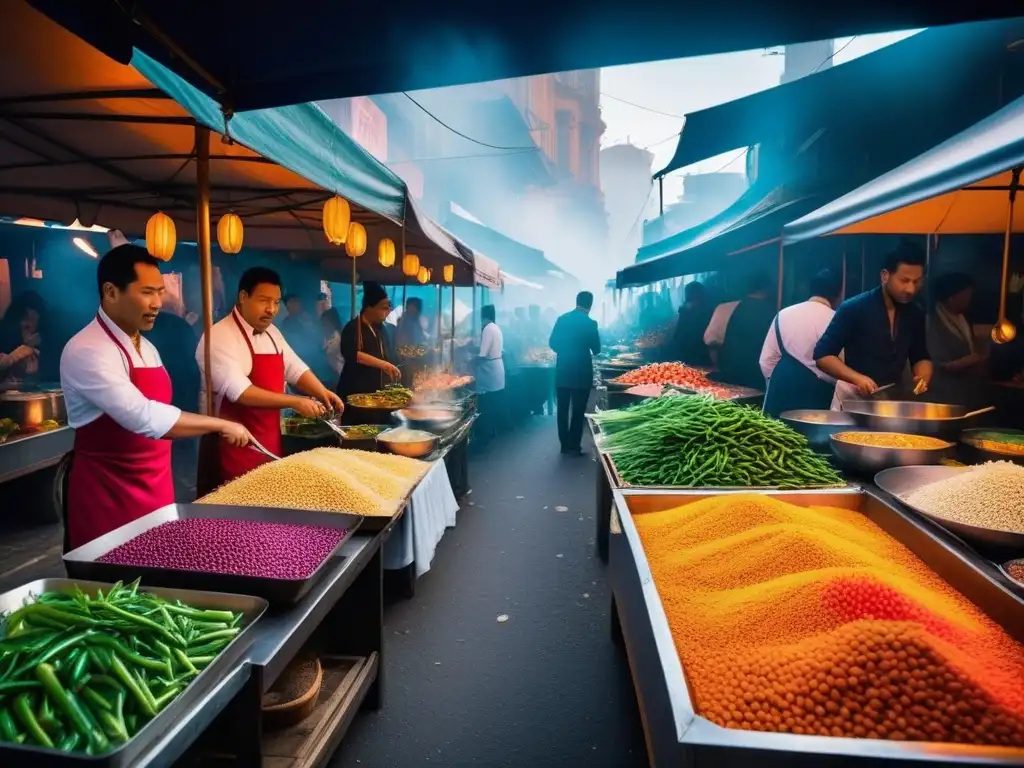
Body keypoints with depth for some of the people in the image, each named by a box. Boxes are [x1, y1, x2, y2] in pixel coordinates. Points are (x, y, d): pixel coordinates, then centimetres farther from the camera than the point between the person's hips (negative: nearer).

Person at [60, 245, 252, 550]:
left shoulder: (147, 348, 9)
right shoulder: (87, 351, -18)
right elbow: (142, 417, -29)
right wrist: (221, 425, -24)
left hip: (156, 490, 8)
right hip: (108, 496, -7)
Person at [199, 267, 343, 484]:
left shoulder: (272, 333, 10)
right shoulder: (220, 337, -16)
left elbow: (295, 368, 12)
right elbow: (239, 391, -25)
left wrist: (321, 393, -8)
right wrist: (294, 402, -27)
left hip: (271, 440, 8)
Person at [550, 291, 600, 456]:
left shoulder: (562, 319, 1)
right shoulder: (590, 323, -10)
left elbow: (552, 343, 3)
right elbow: (596, 349, -4)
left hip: (562, 371, 4)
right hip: (581, 373, -4)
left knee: (563, 409, 11)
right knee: (578, 411, 4)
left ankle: (565, 445, 17)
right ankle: (573, 447, 7)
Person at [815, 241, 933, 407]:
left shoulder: (915, 314, 2)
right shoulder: (853, 309, -15)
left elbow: (920, 357, 14)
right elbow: (822, 355, -15)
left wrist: (923, 378, -8)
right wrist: (857, 378, -28)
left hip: (895, 399, 5)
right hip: (854, 398, -5)